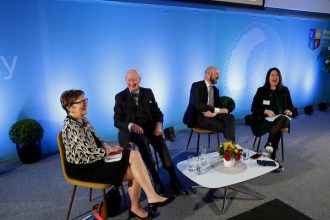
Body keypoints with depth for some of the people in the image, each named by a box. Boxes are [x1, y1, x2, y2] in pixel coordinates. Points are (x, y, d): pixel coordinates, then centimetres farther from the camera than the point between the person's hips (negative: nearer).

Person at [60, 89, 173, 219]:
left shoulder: (83, 120, 9)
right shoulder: (71, 126, -21)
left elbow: (95, 140, 16)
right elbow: (90, 152, -24)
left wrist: (105, 145, -5)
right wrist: (109, 150, -9)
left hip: (93, 161, 9)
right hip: (84, 169, -9)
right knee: (134, 156, -16)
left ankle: (135, 208, 4)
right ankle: (152, 198, -9)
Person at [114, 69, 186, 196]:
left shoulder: (148, 92, 11)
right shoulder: (120, 97, 4)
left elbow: (158, 112, 10)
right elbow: (117, 121, -2)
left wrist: (158, 124, -12)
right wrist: (131, 125, -23)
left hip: (150, 127, 2)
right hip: (131, 131, -2)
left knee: (160, 141, -29)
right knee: (143, 141, -35)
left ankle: (174, 181, -26)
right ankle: (157, 180, -27)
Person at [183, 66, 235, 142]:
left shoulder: (215, 89, 17)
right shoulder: (196, 86, -6)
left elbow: (218, 105, 9)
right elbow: (198, 105, -19)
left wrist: (213, 112, -16)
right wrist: (218, 110, -22)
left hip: (211, 114, 7)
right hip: (198, 117, -7)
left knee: (230, 117, -21)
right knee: (224, 126, -25)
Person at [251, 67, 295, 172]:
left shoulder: (285, 90, 15)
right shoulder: (261, 90, 6)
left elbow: (291, 107, 17)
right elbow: (254, 108, 1)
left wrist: (289, 111, -8)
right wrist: (266, 111, -17)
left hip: (282, 119, 3)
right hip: (264, 120, -3)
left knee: (280, 121, -35)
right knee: (278, 124, -35)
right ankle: (272, 158, -28)